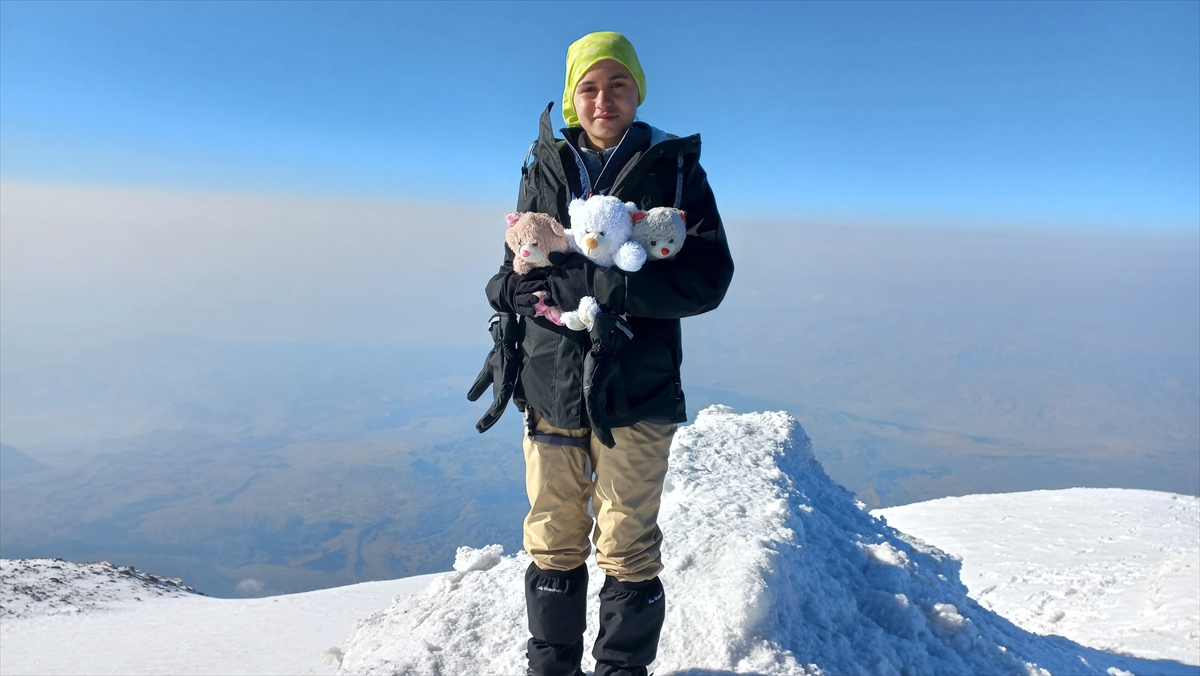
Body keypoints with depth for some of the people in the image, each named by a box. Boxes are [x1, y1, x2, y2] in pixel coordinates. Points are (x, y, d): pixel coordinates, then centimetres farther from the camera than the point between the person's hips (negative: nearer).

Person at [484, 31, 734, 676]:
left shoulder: (674, 168, -1)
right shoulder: (543, 168, 8)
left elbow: (708, 277, -12)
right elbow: (511, 277, 12)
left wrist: (587, 285, -20)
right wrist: (515, 288, -13)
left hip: (635, 396, -2)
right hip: (550, 388, 3)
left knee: (627, 552, 7)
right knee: (551, 547, 14)